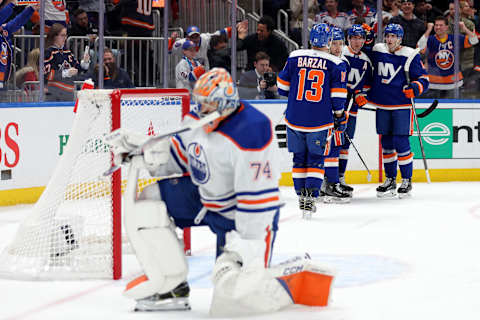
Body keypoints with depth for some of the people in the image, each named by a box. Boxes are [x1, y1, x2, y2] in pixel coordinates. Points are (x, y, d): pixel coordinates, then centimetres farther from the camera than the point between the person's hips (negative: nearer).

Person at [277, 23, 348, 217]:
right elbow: (338, 97, -5)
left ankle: (301, 196, 20)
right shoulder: (336, 64, -5)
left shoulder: (294, 58, 0)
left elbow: (283, 87, 7)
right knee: (316, 160, 7)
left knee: (299, 158, 16)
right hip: (320, 121, -2)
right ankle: (311, 197, -4)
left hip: (295, 119, 2)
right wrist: (340, 117, 8)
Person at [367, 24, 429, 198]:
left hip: (402, 105, -4)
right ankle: (390, 180, 19)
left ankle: (407, 180, 4)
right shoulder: (376, 51, 6)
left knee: (401, 142, -8)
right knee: (386, 143, 8)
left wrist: (416, 87, -22)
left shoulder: (410, 55, -6)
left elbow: (423, 78, -5)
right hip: (382, 105, 4)